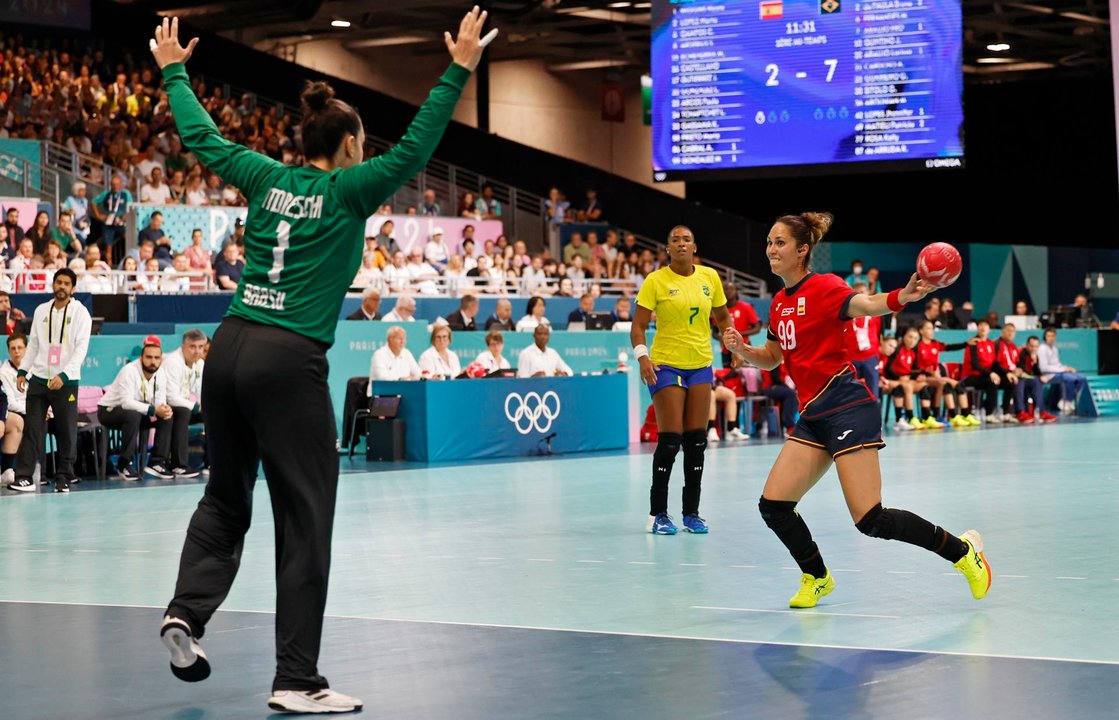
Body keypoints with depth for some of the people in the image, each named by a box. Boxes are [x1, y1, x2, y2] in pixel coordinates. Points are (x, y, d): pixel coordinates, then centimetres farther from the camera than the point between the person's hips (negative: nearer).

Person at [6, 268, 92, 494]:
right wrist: (23, 371, 9)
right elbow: (33, 344, 18)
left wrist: (64, 375, -19)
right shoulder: (41, 311, 11)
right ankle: (24, 477, -3)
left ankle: (63, 479, 8)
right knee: (31, 429, -2)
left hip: (66, 382, -3)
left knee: (67, 432, 0)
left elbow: (81, 348, -9)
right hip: (38, 379, 3)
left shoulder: (80, 313, -2)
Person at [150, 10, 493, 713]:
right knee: (305, 520, -1)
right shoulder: (347, 192, -3)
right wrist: (460, 69, -8)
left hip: (230, 348, 6)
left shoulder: (267, 177, 11)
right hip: (288, 363, -6)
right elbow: (413, 150, -10)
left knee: (226, 497, 21)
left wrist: (174, 72, 36)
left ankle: (188, 610, 2)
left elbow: (203, 137, 22)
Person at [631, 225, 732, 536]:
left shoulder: (709, 277, 4)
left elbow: (722, 317, 16)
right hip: (666, 366, -4)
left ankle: (691, 512, 13)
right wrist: (642, 356, -21)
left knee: (697, 440, 3)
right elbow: (638, 325, -7)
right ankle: (657, 514, 1)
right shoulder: (656, 281, -6)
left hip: (701, 365, 4)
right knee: (670, 439, -8)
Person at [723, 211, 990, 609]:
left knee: (870, 519, -13)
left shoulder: (823, 287, -10)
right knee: (773, 505, 1)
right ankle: (817, 578, 24)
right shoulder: (779, 301, 13)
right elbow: (772, 357, 25)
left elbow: (865, 304, -30)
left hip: (846, 408, -8)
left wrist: (901, 297, -51)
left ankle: (962, 550, 3)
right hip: (812, 416, 8)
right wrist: (743, 350, 3)